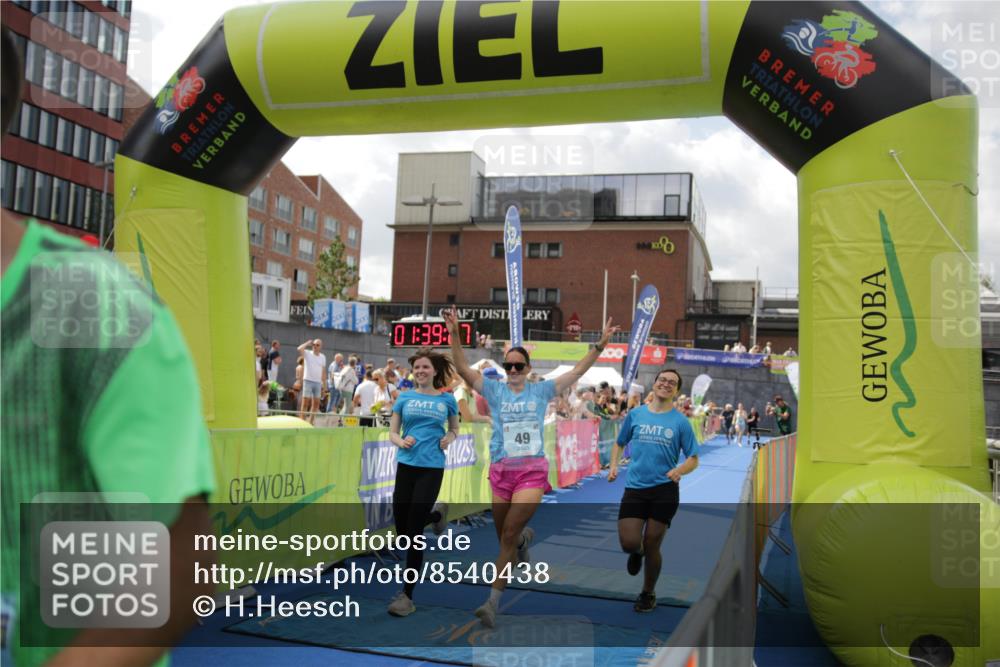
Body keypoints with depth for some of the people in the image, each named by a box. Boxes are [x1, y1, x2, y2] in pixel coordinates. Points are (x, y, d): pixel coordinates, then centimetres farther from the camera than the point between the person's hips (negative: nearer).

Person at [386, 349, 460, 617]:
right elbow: (392, 432, 8)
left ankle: (407, 595, 6)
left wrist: (449, 439, -4)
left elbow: (454, 429, 18)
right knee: (402, 530, 7)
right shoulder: (404, 398, 7)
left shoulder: (447, 399, 5)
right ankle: (436, 514, 39)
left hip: (432, 468, -3)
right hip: (405, 465, 3)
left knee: (414, 532, -6)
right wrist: (401, 441, -13)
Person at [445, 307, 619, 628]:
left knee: (508, 536, -9)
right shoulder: (494, 390, 4)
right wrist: (454, 336, -19)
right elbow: (463, 369, -6)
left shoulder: (541, 391, 6)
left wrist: (600, 344, -4)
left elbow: (577, 371, 5)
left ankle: (493, 602, -2)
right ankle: (525, 537, 50)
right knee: (505, 537, 12)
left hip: (533, 471, -2)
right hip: (501, 471, 2)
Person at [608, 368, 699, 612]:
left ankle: (648, 594, 31)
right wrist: (613, 466, 0)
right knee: (628, 543, -10)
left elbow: (693, 459, 2)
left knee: (652, 547, 5)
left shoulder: (680, 421, 0)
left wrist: (679, 471, -19)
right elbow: (619, 443, 18)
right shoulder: (635, 414, 4)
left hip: (665, 490, -1)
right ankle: (638, 551, 30)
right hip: (635, 487, 1)